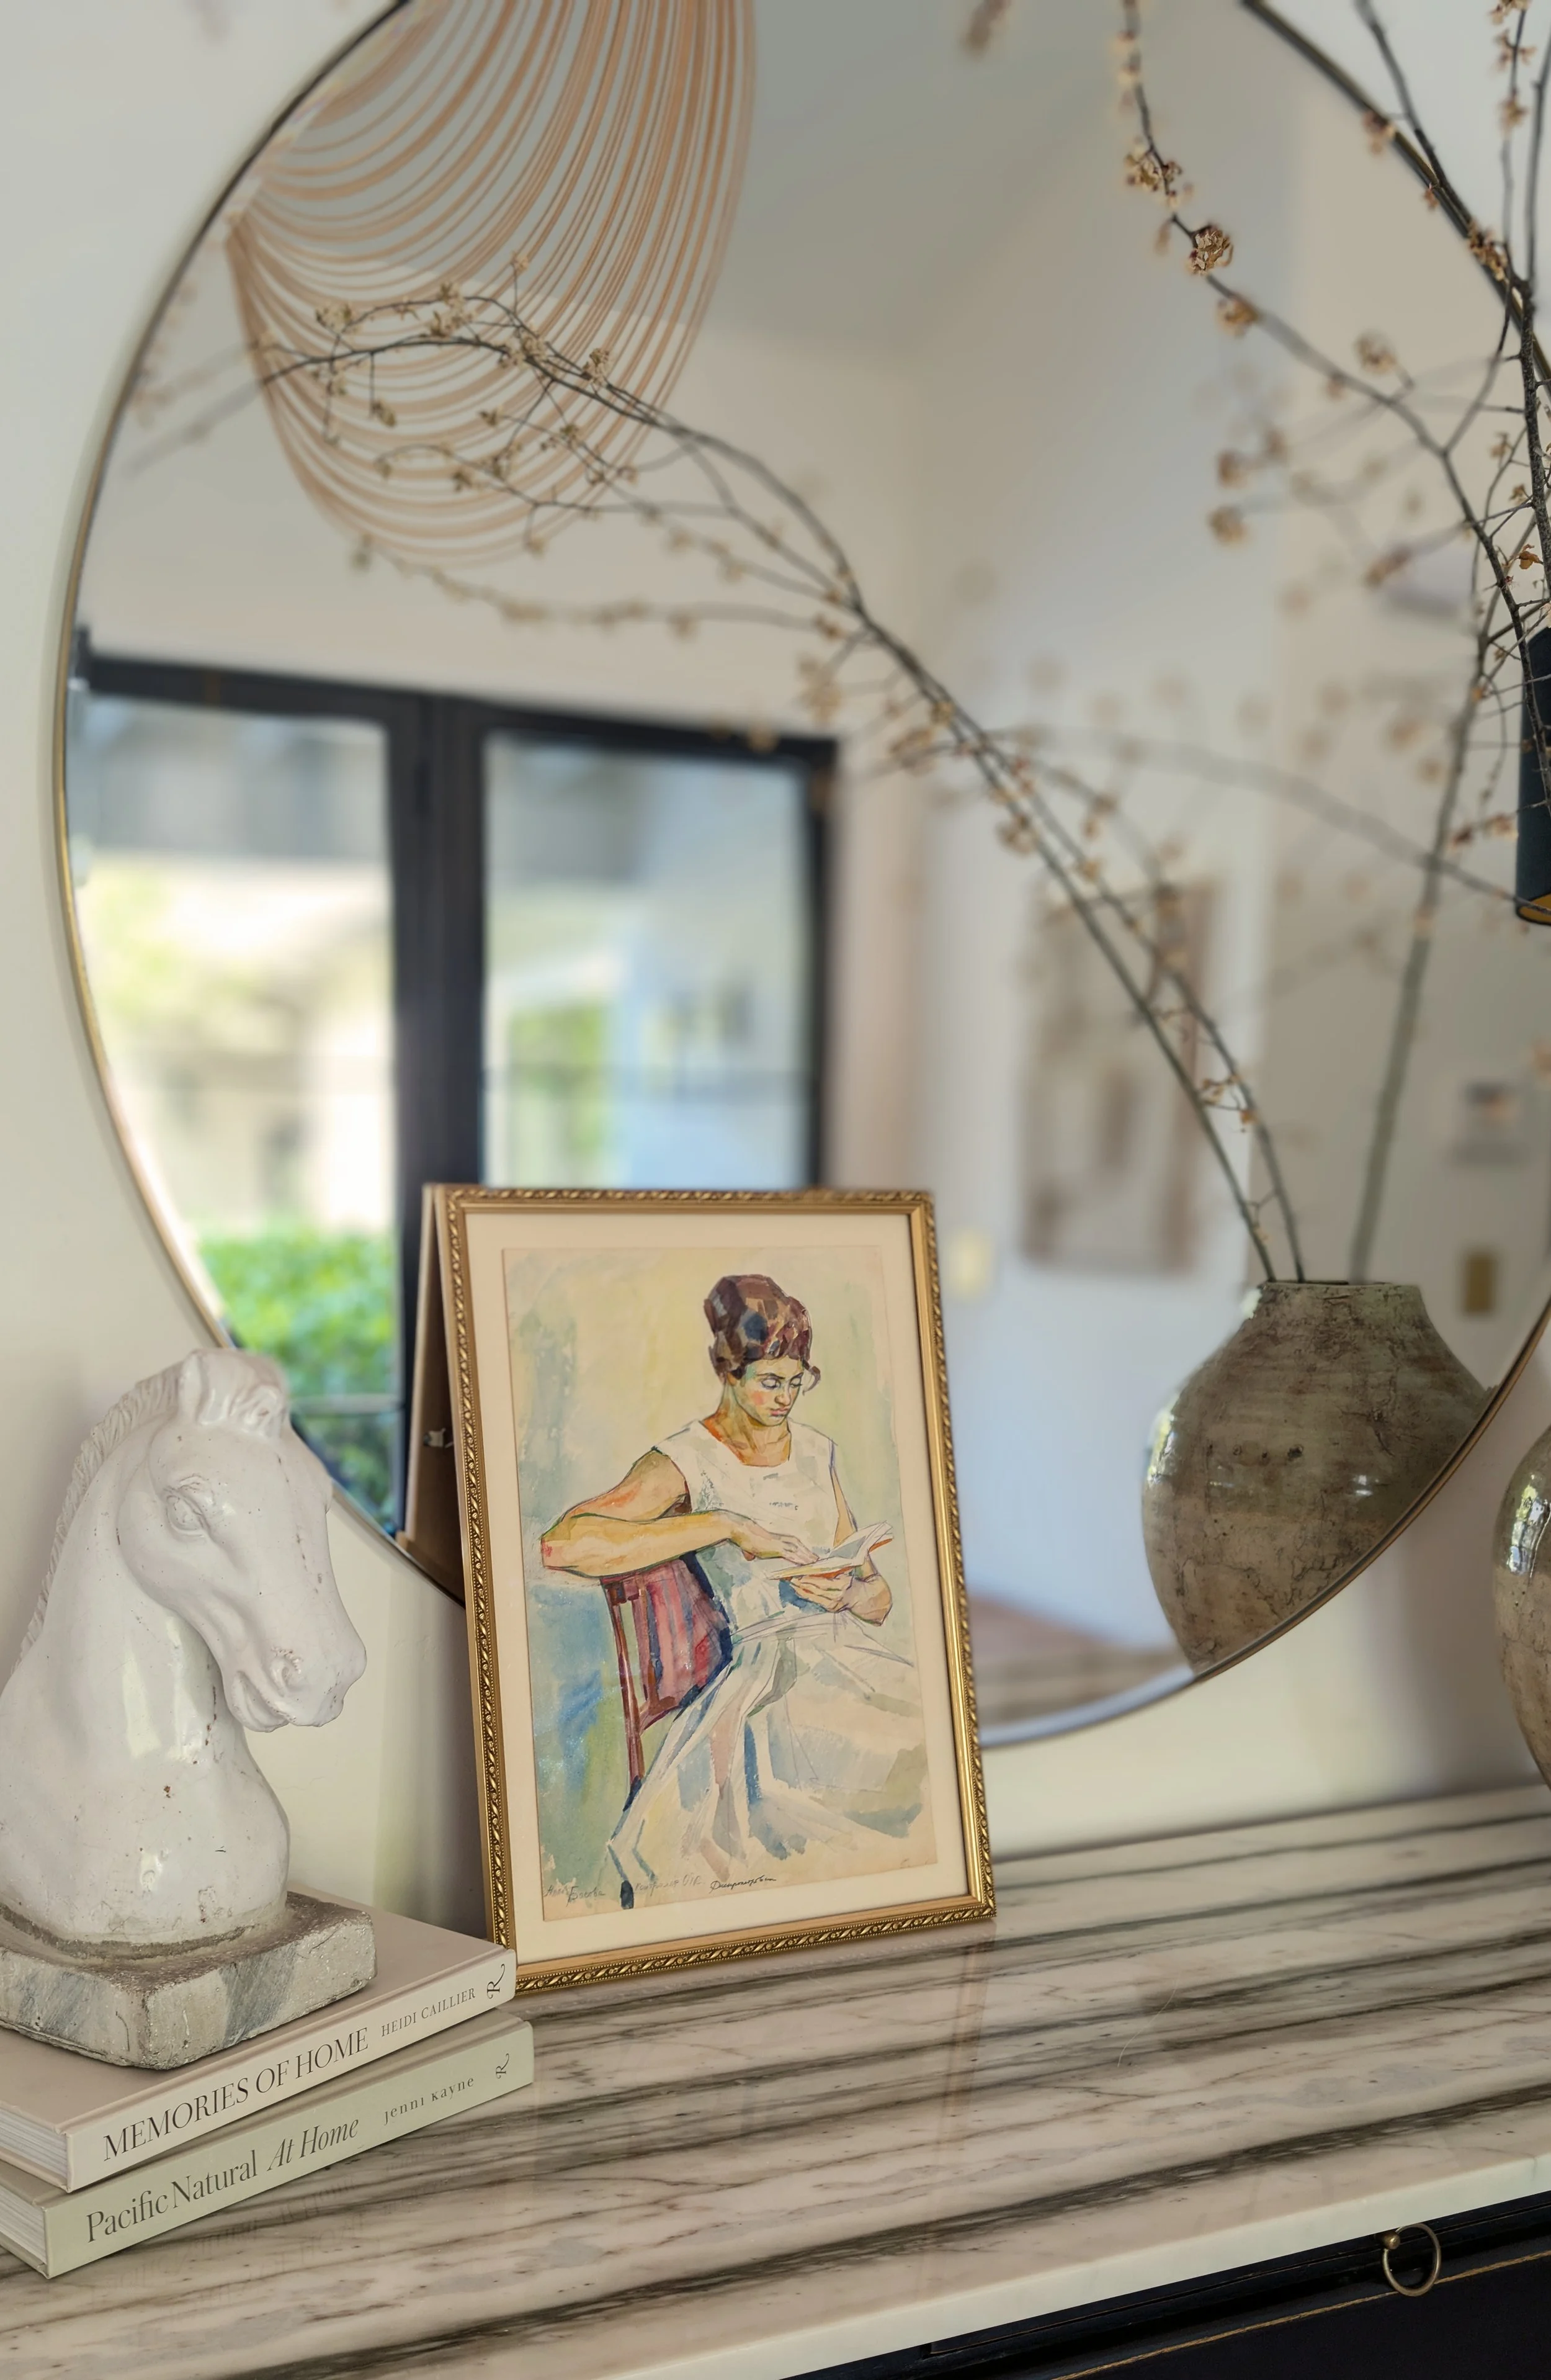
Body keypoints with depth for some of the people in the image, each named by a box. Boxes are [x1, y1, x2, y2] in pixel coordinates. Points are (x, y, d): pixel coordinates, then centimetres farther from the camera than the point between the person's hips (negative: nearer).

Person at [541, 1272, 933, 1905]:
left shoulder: (817, 1450, 19)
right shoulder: (687, 1462, -1)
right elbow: (563, 1543, -19)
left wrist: (848, 1595, -6)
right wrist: (724, 1526, -19)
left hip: (856, 1655, 6)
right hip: (769, 1665, -6)